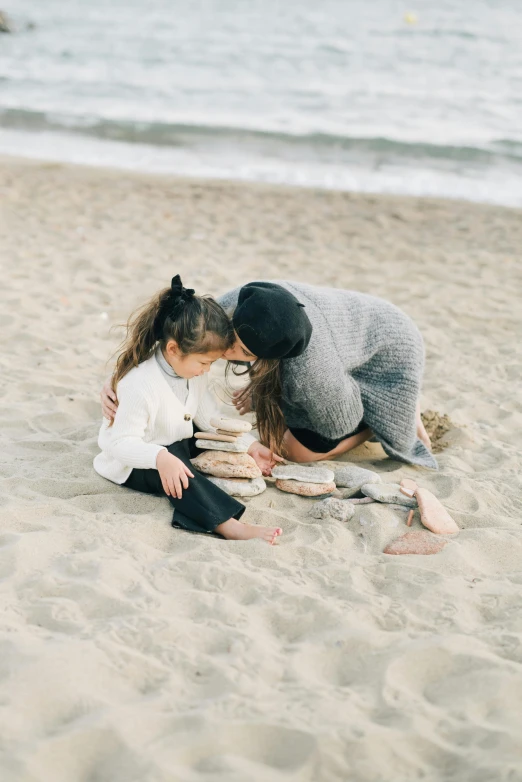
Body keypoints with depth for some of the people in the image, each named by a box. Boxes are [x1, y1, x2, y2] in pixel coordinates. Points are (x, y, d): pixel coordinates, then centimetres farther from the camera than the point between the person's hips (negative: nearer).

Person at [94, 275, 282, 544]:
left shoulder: (191, 371, -5)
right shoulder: (140, 385, -32)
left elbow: (210, 417, 0)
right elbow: (122, 442, -33)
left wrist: (250, 445, -9)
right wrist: (160, 458, -49)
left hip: (176, 446, 10)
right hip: (133, 464, -10)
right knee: (174, 465, -36)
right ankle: (228, 525, -49)